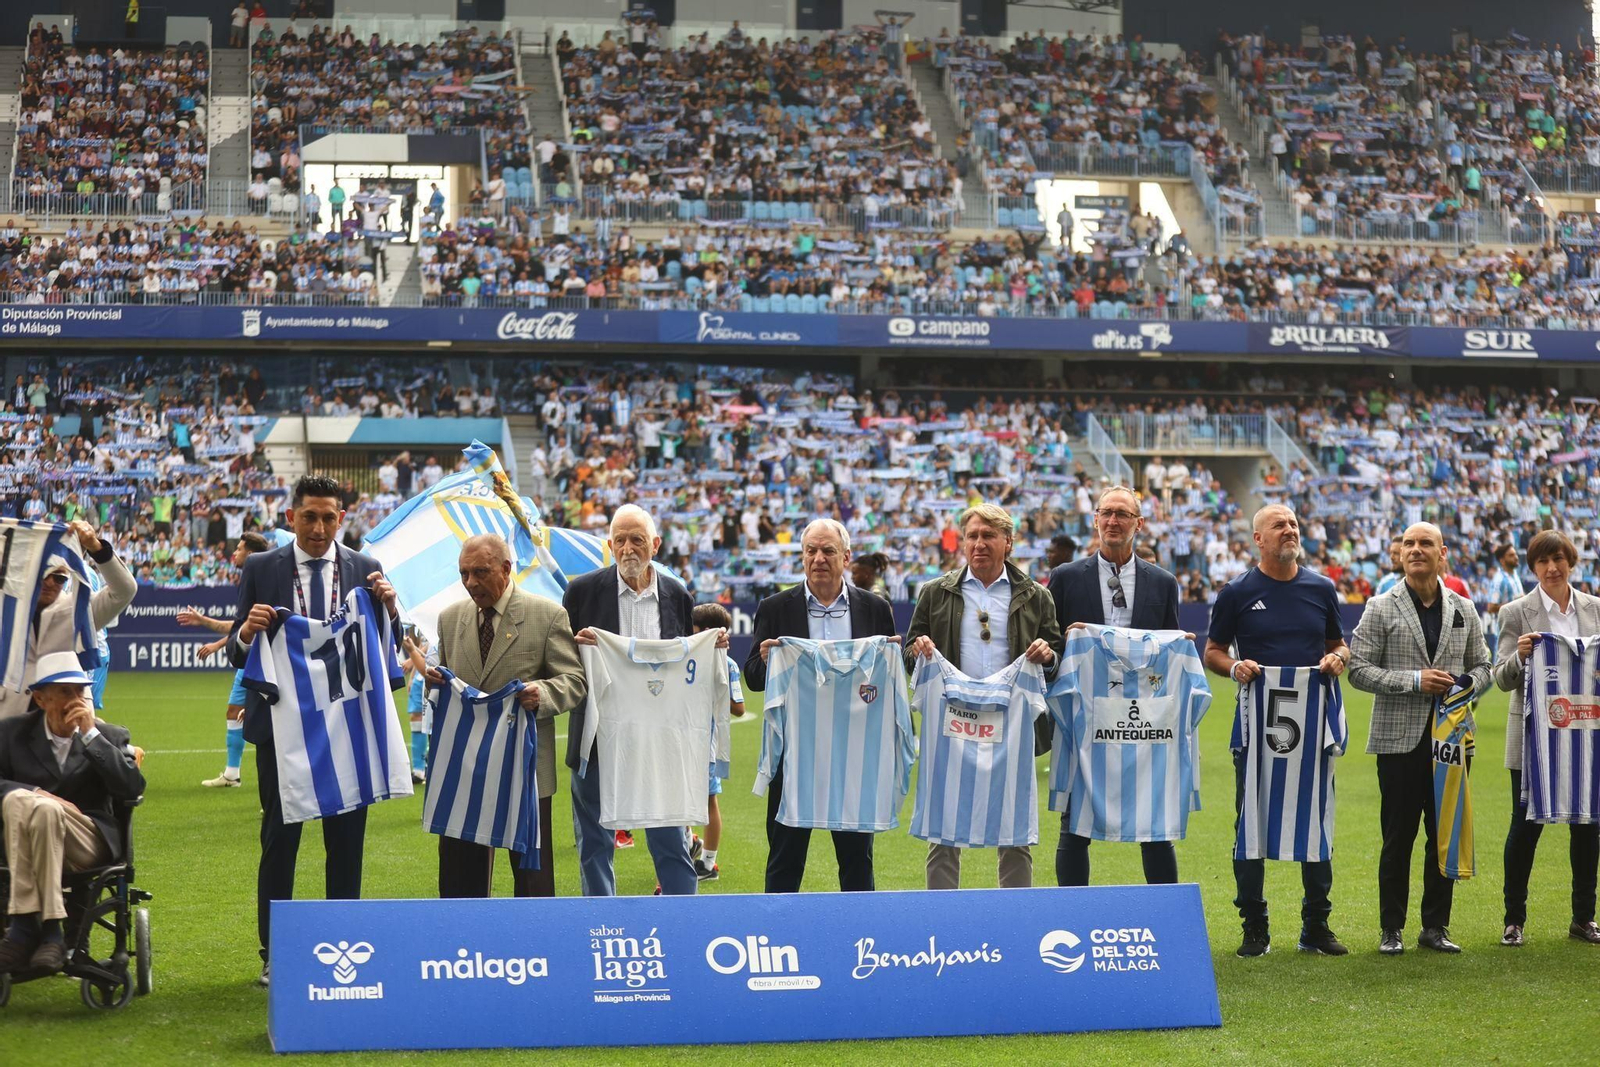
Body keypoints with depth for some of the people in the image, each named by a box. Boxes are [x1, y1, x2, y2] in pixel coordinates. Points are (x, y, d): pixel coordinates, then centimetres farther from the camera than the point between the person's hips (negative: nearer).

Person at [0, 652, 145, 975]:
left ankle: (26, 929, -34)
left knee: (45, 810, -34)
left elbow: (133, 789, -8)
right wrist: (35, 792, -18)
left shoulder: (109, 737, 9)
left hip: (88, 844, -1)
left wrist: (91, 734, -11)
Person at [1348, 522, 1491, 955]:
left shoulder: (1464, 610, 9)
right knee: (1398, 838, 1)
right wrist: (1414, 681, -16)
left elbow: (1481, 666, 16)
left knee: (1445, 836, 6)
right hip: (1400, 739, -3)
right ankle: (1391, 929, 10)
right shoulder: (1381, 609, -1)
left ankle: (1436, 926, 16)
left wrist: (1468, 685, -8)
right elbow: (1359, 670, -6)